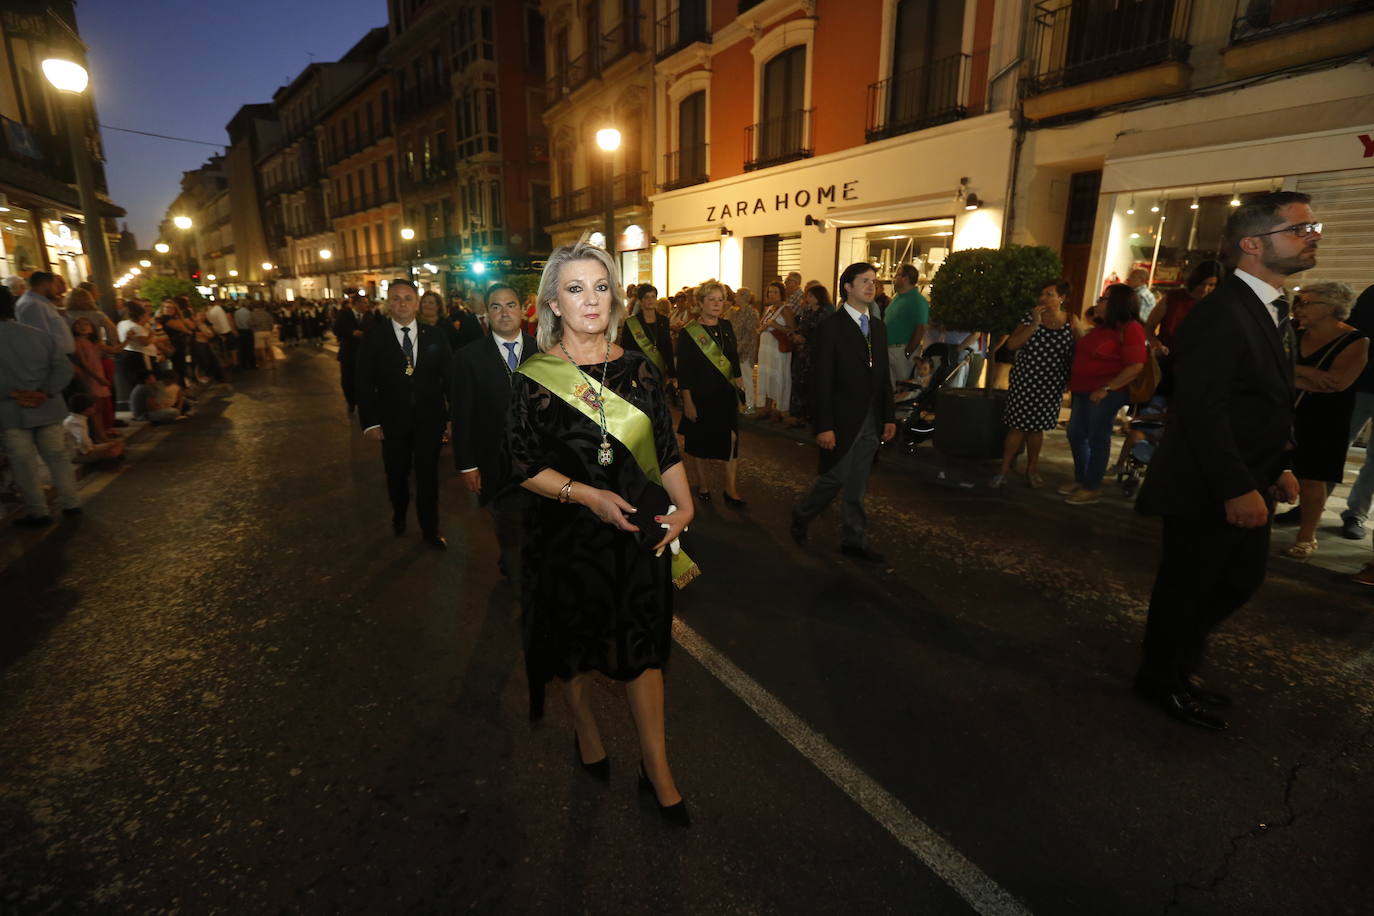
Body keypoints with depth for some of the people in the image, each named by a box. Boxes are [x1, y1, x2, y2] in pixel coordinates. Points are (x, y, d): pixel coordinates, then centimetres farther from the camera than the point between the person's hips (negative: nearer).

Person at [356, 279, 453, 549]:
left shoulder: (434, 336, -1)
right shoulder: (374, 336, -4)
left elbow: (449, 376, 1)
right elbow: (365, 382, -4)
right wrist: (370, 422, -8)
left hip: (430, 420, 0)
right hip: (393, 421, 0)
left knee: (428, 476, 10)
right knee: (396, 475, 17)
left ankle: (430, 530, 26)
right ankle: (399, 514, 46)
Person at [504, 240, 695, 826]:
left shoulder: (637, 369, 1)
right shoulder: (535, 377, -8)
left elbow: (667, 449, 5)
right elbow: (524, 466, -9)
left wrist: (684, 506, -9)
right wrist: (588, 495, -20)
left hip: (641, 530, 2)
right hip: (569, 533, -2)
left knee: (643, 645, 9)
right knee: (577, 642, 17)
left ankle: (656, 768, 28)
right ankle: (585, 732, 47)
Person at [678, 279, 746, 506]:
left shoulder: (726, 327, 7)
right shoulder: (689, 332, -9)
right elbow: (683, 370, -10)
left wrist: (738, 378, 3)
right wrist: (688, 402, -13)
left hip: (726, 396, 4)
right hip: (700, 397, -4)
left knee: (730, 442, 1)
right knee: (700, 444, 9)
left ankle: (731, 489, 11)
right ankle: (702, 485, 27)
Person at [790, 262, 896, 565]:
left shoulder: (878, 328, 11)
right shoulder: (831, 327, -9)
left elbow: (883, 377, 14)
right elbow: (821, 381, -14)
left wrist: (889, 416, 9)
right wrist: (824, 426, -18)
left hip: (871, 422, 6)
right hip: (842, 420, -6)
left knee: (857, 485, 12)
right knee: (835, 478, 1)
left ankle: (852, 540, 23)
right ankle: (801, 515, 27)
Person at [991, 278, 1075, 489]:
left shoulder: (1071, 324, -3)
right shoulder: (1030, 317, -3)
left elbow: (1074, 357, 3)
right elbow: (1011, 345, -12)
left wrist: (1067, 387, 0)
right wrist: (1034, 325, -19)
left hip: (1050, 387, 1)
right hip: (1024, 382, -1)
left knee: (1037, 427, 11)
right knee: (1017, 426, 0)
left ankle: (1032, 469, 27)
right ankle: (1004, 470, 10)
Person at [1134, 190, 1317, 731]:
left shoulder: (1273, 313, 13)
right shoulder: (1222, 315, -19)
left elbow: (1267, 408, 16)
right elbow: (1201, 410, -24)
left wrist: (1277, 468, 8)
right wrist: (1237, 488, -23)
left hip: (1247, 487, 10)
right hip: (1206, 492, -10)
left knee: (1240, 582, 20)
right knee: (1187, 588, 6)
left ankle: (1178, 663, 38)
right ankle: (1162, 681, 27)